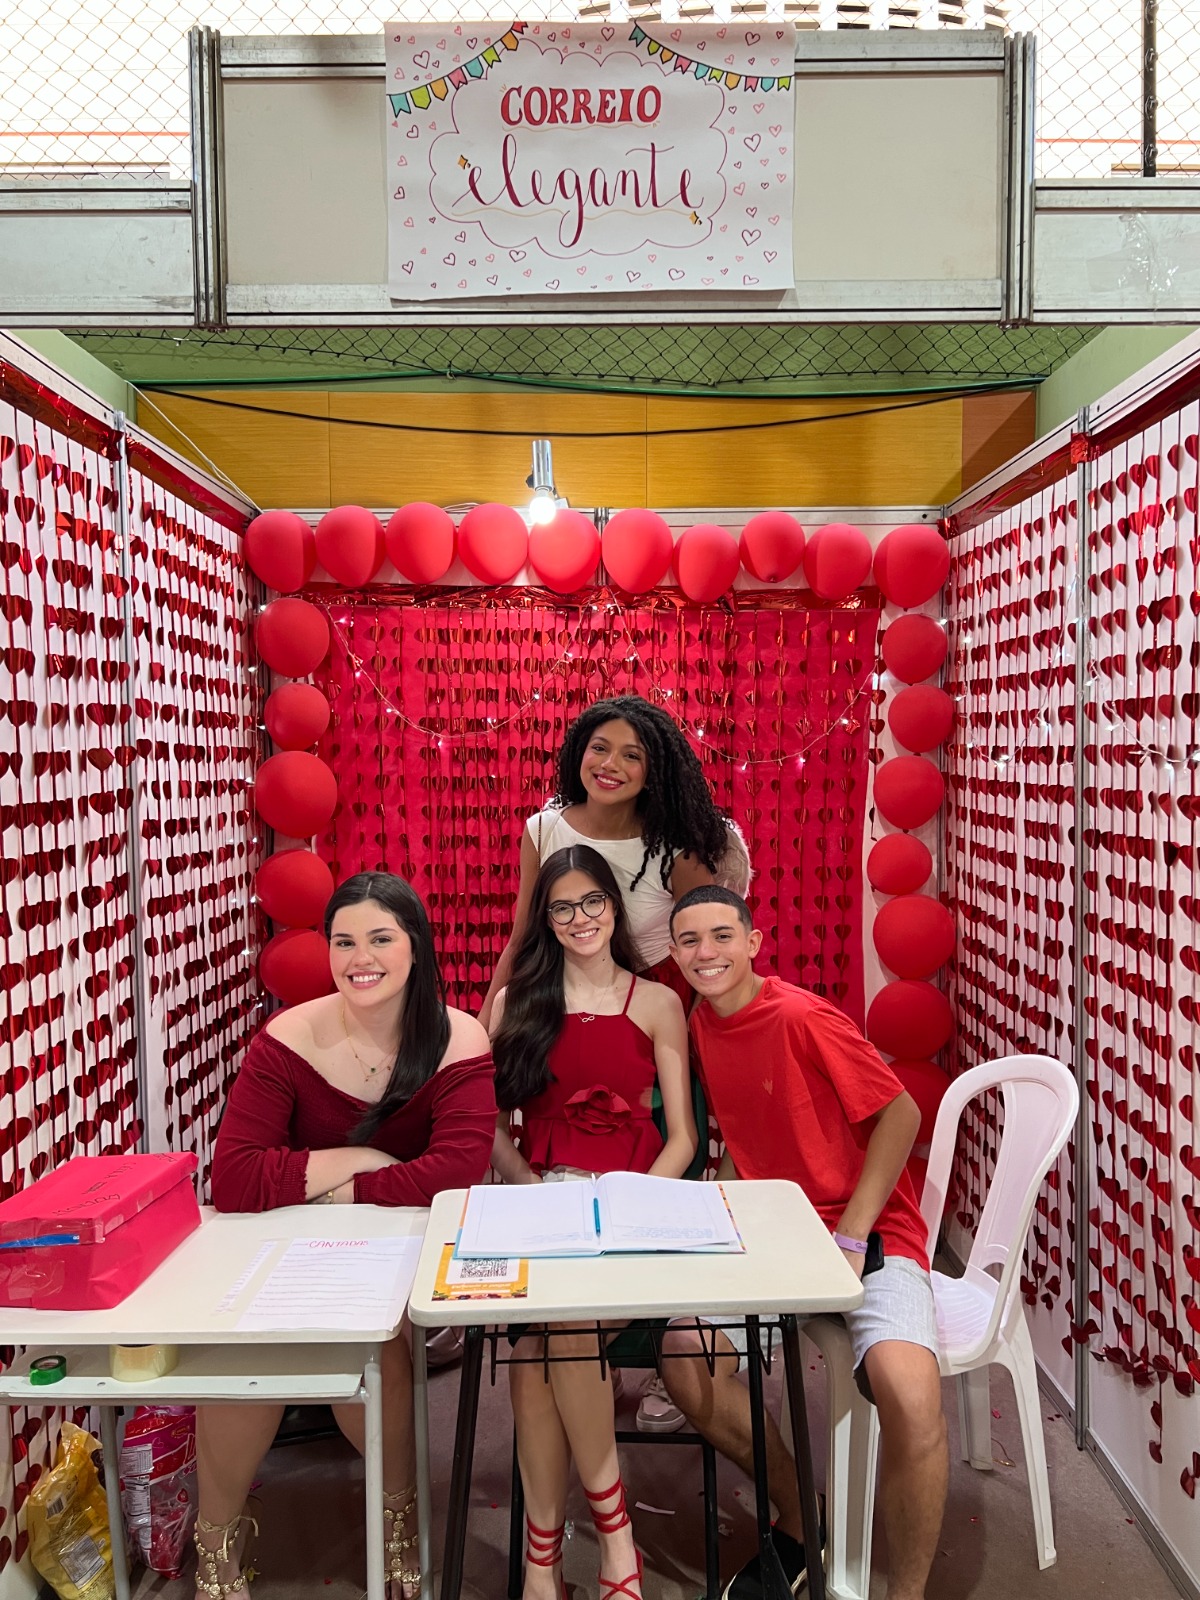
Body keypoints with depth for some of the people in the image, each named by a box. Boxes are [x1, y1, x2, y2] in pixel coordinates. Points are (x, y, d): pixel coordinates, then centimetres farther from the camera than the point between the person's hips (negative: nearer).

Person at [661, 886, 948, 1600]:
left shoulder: (802, 1017, -18)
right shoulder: (703, 1023, 4)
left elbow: (900, 1112, -15)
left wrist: (850, 1237, -16)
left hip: (871, 1234, -7)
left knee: (907, 1387, -32)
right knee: (683, 1350, -10)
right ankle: (800, 1521, 13)